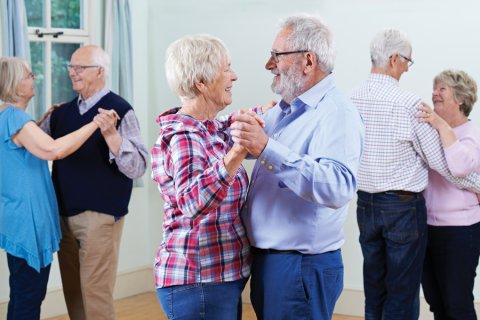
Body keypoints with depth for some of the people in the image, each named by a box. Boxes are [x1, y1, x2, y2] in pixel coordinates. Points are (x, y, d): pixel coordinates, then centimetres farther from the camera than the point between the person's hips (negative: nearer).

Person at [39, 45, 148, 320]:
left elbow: (137, 168, -15)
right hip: (65, 214, 6)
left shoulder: (120, 110, -9)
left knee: (96, 294, -3)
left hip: (100, 215, -6)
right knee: (72, 291, 13)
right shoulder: (62, 112, 10)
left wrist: (111, 135, -29)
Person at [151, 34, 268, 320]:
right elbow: (193, 202, -38)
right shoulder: (184, 138, -20)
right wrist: (236, 153, -49)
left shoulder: (212, 129, 7)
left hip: (221, 279, 9)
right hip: (200, 285, -9)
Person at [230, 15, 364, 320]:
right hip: (266, 260, 9)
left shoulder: (336, 113, -17)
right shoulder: (281, 111, 11)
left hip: (303, 268, -8)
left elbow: (339, 189, -33)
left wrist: (267, 149, -39)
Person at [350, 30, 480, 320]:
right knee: (403, 290, 4)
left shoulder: (352, 100, -2)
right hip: (403, 207, -5)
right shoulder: (410, 104, -17)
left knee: (374, 285, 15)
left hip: (366, 205, 6)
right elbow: (441, 161, -12)